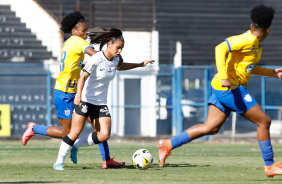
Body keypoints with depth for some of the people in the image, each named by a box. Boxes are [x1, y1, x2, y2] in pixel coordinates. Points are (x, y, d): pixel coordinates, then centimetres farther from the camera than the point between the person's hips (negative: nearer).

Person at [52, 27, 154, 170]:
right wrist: (78, 95, -40)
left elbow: (120, 66, 27)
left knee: (104, 135, -7)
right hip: (84, 100, -6)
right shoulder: (96, 59, -19)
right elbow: (83, 77, -25)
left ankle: (75, 146, 13)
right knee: (75, 132, -11)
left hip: (101, 103, 6)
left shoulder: (116, 59, 2)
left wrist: (140, 65, 25)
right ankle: (59, 162, 2)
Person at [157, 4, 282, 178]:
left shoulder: (255, 44, 17)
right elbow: (221, 48, -26)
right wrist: (224, 77, -34)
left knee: (210, 128, 7)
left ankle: (168, 144, 6)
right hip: (231, 88, -10)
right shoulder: (248, 40, -15)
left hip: (223, 88, 10)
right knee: (264, 121, -4)